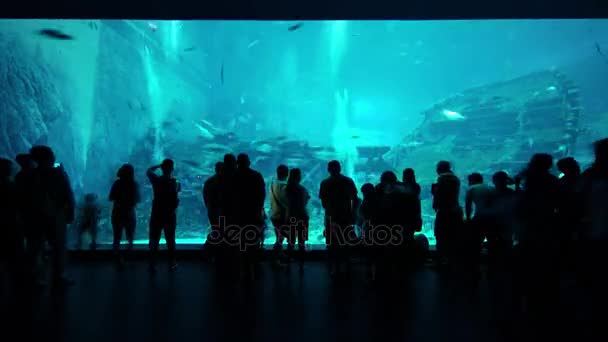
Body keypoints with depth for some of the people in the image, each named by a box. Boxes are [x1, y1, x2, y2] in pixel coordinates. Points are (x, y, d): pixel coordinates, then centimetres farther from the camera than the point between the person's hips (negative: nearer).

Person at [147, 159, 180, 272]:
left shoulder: (156, 180, -5)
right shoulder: (174, 183, -15)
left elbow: (149, 171, 17)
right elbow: (176, 202, -19)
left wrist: (159, 165, 15)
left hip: (156, 215, 2)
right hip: (169, 216, -2)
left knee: (154, 240, 10)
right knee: (170, 240, 11)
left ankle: (152, 265, 14)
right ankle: (172, 264, 18)